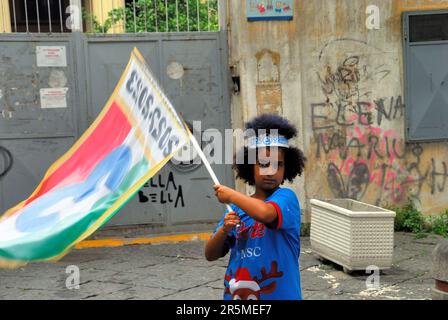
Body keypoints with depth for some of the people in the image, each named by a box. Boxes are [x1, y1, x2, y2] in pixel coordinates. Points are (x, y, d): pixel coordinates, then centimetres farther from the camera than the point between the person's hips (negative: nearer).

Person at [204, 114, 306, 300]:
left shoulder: (286, 197, -9)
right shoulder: (237, 208, 7)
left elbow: (265, 214, -32)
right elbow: (211, 255, 8)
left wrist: (231, 195, -17)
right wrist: (224, 230, -12)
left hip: (279, 294, -5)